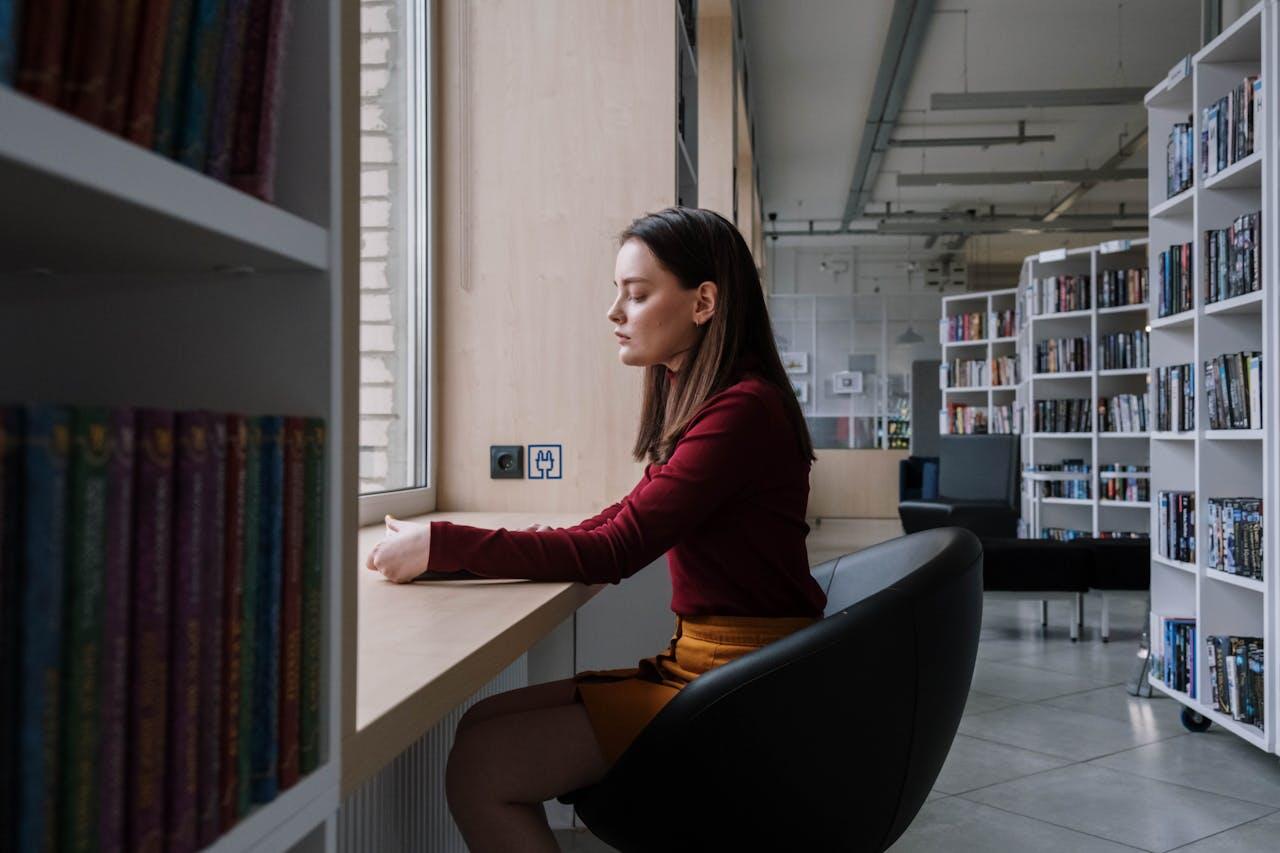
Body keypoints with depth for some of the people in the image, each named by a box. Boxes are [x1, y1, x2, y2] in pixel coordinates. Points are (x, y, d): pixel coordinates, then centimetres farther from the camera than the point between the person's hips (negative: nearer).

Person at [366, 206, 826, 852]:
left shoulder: (744, 410, -18)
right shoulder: (694, 399, 13)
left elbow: (616, 550, -20)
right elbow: (619, 526, 11)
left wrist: (442, 546, -17)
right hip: (697, 659, 9)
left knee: (479, 770, -15)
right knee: (483, 723, 2)